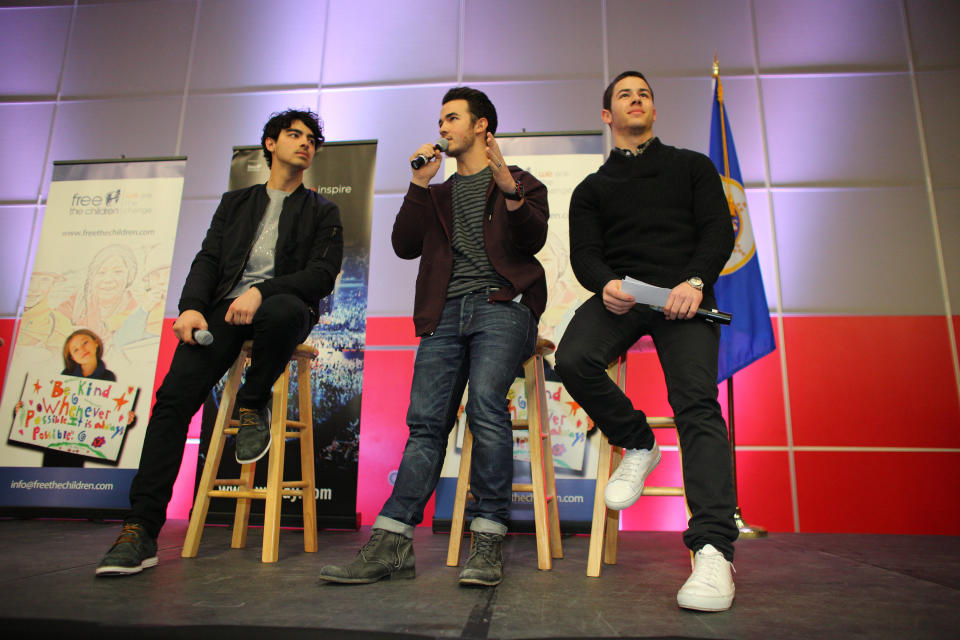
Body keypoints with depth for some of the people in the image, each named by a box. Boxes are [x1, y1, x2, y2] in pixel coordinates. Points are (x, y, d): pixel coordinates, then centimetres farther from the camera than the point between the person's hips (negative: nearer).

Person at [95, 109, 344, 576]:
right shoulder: (235, 202, 25)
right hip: (225, 308, 2)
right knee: (175, 394, -20)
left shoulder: (322, 212, 16)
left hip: (281, 305, -2)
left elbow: (323, 274, 0)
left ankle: (253, 405, -12)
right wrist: (191, 306, -8)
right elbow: (208, 260, 14)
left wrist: (262, 292, -16)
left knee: (285, 310, -40)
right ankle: (141, 529, -15)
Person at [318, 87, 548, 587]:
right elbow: (405, 246, 14)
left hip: (501, 305, -3)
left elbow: (533, 239, -2)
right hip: (448, 311, 4)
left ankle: (488, 540, -22)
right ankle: (391, 543, -14)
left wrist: (508, 190, -17)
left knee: (485, 400, -27)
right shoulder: (438, 195, 30)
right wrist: (419, 185, 7)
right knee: (425, 420, -11)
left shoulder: (521, 183, 18)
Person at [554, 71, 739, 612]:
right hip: (620, 292, 2)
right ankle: (638, 447, -2)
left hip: (684, 293, -1)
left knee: (696, 401, -22)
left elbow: (719, 230, 8)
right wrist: (605, 285, -15)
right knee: (574, 360, -28)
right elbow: (584, 254, 10)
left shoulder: (693, 166, 23)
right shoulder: (592, 189, 25)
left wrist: (694, 282, -14)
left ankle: (714, 550, -26)